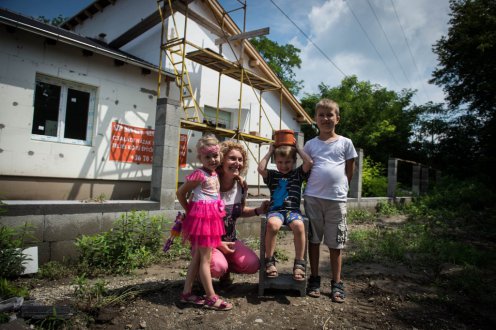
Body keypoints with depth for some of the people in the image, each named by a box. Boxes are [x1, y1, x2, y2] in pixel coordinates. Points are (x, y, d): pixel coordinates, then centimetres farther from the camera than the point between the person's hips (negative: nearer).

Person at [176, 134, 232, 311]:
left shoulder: (215, 173, 10)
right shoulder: (199, 174, -14)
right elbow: (180, 192, -7)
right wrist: (189, 210, 1)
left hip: (211, 217, 9)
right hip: (202, 217, -9)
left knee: (197, 257, 15)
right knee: (205, 258, -1)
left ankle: (186, 293, 26)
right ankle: (211, 297, 9)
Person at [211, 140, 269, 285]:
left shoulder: (242, 186, -3)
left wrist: (258, 210, -5)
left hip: (230, 239, 5)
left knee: (253, 264, -18)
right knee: (218, 267, -33)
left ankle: (224, 269, 12)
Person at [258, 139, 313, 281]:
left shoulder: (298, 174, 16)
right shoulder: (272, 175, 16)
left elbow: (309, 162, -1)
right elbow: (261, 169, -4)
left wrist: (298, 148, 10)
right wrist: (270, 152, 8)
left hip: (293, 210, 0)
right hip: (276, 210, 0)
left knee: (299, 226, -34)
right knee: (272, 224, -35)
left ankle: (299, 263, -16)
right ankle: (269, 261, -16)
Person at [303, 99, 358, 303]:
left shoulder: (345, 143, 5)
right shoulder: (311, 144, 7)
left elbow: (350, 171, 10)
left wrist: (339, 187, 7)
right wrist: (316, 185, 4)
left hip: (337, 199, -1)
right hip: (312, 197, 1)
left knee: (335, 243, 7)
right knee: (313, 240, 9)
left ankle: (337, 284, 20)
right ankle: (314, 280, 23)